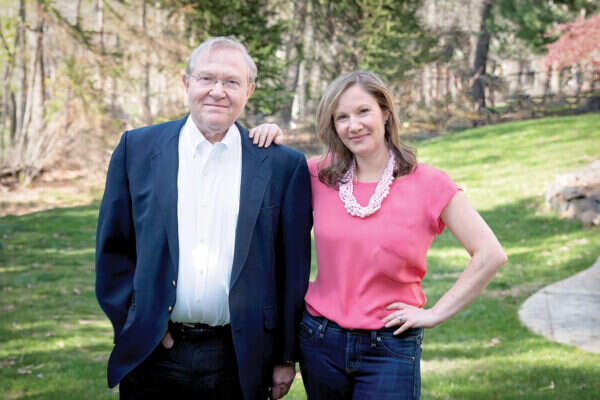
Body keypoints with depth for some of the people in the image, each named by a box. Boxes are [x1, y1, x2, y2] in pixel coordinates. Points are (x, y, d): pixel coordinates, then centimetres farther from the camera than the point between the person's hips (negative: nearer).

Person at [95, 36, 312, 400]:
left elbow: (293, 267, 3)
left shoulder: (284, 165, 1)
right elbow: (112, 248, 6)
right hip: (154, 356, 1)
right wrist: (133, 320, -3)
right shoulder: (137, 149, 3)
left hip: (242, 364, 0)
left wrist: (287, 356, 3)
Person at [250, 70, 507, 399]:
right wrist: (270, 138, 1)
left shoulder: (428, 184, -6)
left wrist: (436, 313, -8)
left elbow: (489, 255, -7)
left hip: (390, 347, -3)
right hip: (320, 342, 3)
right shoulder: (320, 176, 3)